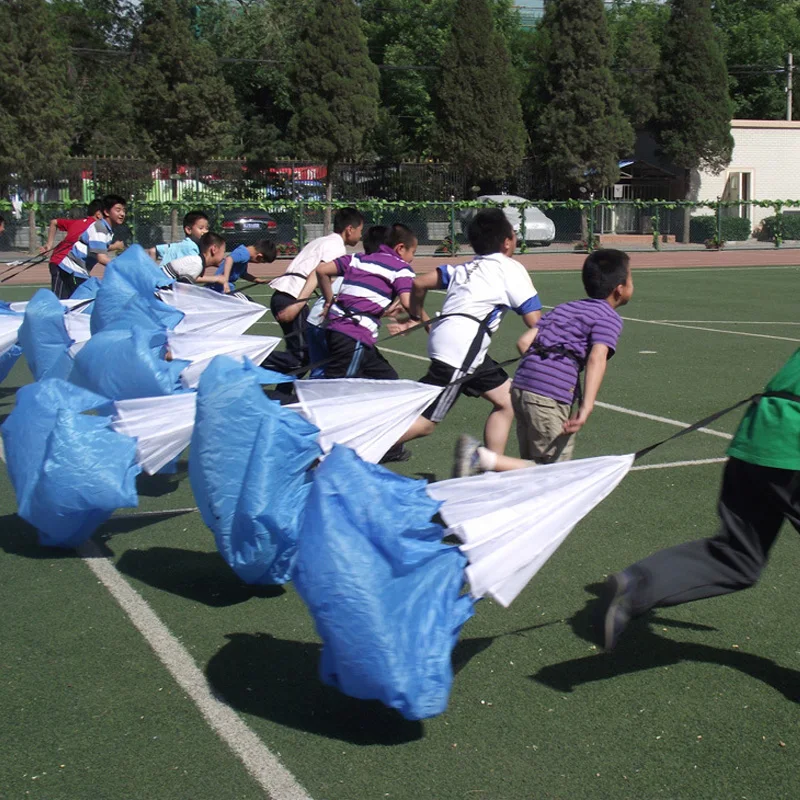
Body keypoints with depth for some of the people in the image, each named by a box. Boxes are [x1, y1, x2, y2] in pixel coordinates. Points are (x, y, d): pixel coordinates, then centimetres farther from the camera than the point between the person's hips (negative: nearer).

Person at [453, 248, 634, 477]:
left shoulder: (564, 307, 24)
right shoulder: (610, 318, 2)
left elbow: (524, 342, 16)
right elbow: (596, 358, -16)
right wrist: (586, 408, -26)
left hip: (520, 386, 8)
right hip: (551, 396, -8)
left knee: (533, 463, 19)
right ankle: (483, 458, -16)